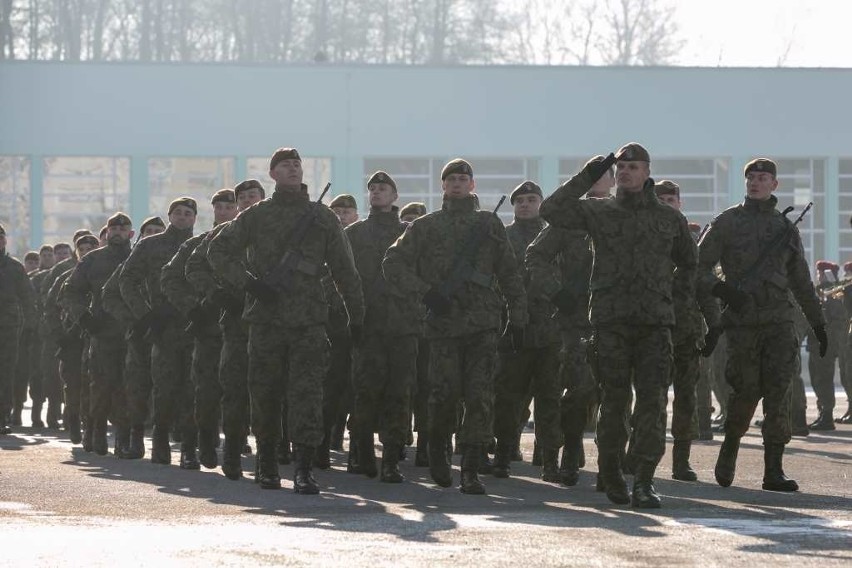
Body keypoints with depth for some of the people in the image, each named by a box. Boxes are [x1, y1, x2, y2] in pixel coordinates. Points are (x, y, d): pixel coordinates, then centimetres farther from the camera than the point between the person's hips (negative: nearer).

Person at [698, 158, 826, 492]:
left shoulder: (786, 229, 15)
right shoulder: (727, 222, 5)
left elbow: (801, 282, 22)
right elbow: (697, 266, 1)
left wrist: (818, 324, 20)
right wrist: (720, 289, -17)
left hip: (779, 320, 2)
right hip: (742, 321, -2)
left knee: (778, 392, -9)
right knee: (747, 391, -3)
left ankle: (774, 471, -9)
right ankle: (729, 449, 25)